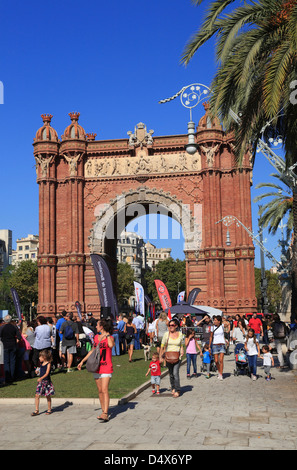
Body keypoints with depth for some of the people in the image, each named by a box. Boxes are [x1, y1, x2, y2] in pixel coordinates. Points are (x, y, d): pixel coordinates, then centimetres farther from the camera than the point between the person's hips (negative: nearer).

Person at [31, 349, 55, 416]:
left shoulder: (48, 364, -12)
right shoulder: (41, 364, 8)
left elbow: (47, 373, -22)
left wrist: (41, 378, -32)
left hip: (46, 381, -6)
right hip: (40, 381, 6)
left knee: (48, 396, 6)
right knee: (37, 395, -3)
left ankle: (49, 409, 21)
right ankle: (36, 410, 2)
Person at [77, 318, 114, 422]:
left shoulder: (110, 337, -8)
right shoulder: (96, 337, 11)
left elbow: (111, 345, -32)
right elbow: (92, 351, 21)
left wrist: (107, 334, -20)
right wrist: (82, 361, 21)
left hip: (106, 367, -7)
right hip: (96, 367, 7)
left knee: (104, 390, -14)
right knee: (100, 391, 10)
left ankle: (105, 414, -16)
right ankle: (104, 412, 19)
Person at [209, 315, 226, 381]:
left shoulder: (222, 326, 0)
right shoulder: (213, 327, 2)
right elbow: (211, 337, 7)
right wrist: (209, 346, 7)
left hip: (222, 345, 0)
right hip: (215, 345, 1)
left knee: (221, 360, -9)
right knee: (216, 361, -1)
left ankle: (221, 375, -4)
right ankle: (219, 371, 25)